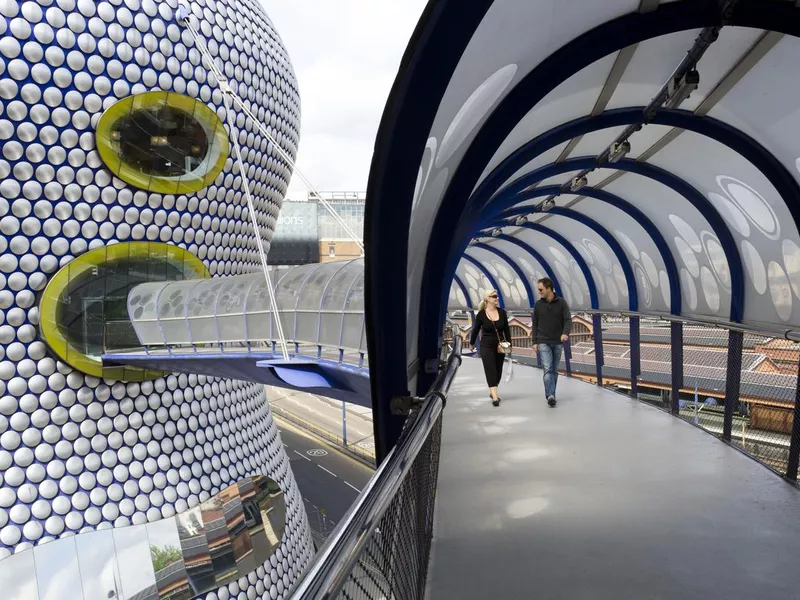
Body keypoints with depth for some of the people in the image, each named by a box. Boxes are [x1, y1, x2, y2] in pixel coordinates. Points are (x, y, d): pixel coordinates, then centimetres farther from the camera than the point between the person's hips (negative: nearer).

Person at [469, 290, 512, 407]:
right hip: (486, 347, -4)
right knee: (491, 371, -9)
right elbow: (476, 329, 3)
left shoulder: (502, 312, -2)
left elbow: (506, 329, 6)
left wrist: (509, 344, 6)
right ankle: (495, 397, -12)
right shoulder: (481, 314, -9)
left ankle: (492, 392, 31)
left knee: (498, 371, 12)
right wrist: (472, 343, 13)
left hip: (500, 346, 4)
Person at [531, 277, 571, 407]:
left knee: (555, 370, 9)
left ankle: (551, 394, 20)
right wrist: (534, 342, 2)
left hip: (558, 342, 1)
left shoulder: (561, 303, -2)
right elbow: (535, 324, 6)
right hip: (543, 342, -1)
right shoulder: (538, 304, 2)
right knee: (548, 369, -12)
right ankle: (550, 395, -18)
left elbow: (568, 320, -9)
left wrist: (565, 333, -29)